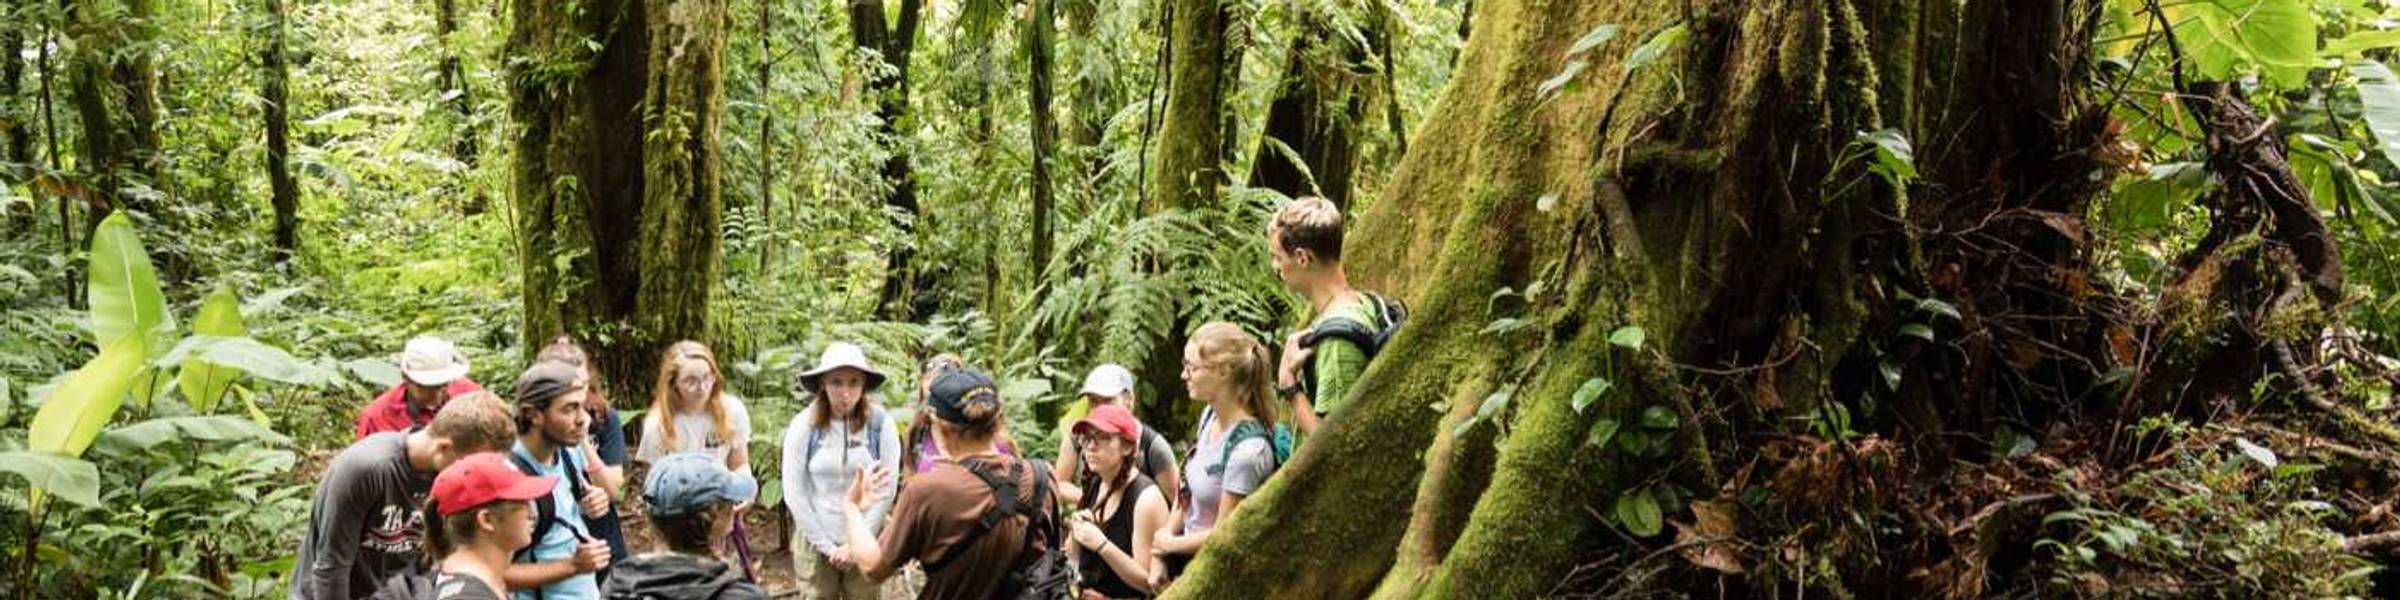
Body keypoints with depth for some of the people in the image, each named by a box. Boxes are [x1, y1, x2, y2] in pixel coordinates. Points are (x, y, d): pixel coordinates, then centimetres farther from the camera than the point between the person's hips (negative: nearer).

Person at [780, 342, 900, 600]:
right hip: (815, 541, 0)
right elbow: (794, 494, -5)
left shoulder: (880, 423, -8)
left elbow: (886, 490, -6)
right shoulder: (804, 425, -7)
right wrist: (825, 545, -6)